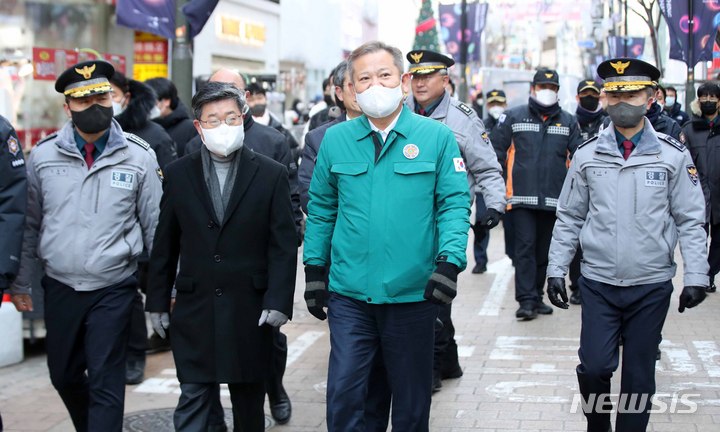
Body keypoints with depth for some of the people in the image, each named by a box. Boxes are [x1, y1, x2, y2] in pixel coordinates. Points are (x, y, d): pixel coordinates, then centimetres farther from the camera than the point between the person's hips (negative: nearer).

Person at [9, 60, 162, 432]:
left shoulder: (139, 156, -5)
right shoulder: (43, 154, 0)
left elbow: (155, 226, -1)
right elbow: (30, 224, 8)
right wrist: (21, 283, 9)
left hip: (113, 289, -3)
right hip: (59, 287, 3)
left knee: (105, 384, -2)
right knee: (63, 376, 17)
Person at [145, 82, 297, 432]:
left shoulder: (271, 174, -1)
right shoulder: (178, 174, 4)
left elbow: (283, 245, -3)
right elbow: (164, 245, 8)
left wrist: (278, 301, -10)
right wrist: (157, 301, 7)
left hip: (250, 312, -1)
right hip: (194, 311, 1)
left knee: (249, 401, 12)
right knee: (192, 402, 0)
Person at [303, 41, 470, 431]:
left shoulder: (436, 137, -1)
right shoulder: (335, 139, 5)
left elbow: (454, 204, -3)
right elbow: (321, 209, 11)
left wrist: (450, 261, -16)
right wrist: (314, 268, 7)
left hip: (414, 293, -1)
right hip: (349, 294, 1)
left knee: (412, 398, 13)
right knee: (343, 393, -1)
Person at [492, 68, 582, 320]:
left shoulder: (568, 122, 11)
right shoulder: (514, 117, 4)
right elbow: (497, 150, 6)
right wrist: (501, 183, 2)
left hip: (553, 199, 3)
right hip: (522, 196, -3)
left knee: (544, 250, 10)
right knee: (525, 246, -10)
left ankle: (536, 297, 20)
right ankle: (526, 300, -11)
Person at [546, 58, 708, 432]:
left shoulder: (673, 155, -2)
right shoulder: (587, 155, 2)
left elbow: (691, 222, 0)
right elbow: (569, 219, 8)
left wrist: (696, 277, -6)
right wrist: (556, 271, 4)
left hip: (652, 286, -1)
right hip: (598, 283, 1)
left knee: (639, 374, 7)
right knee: (594, 366, -4)